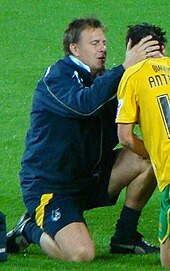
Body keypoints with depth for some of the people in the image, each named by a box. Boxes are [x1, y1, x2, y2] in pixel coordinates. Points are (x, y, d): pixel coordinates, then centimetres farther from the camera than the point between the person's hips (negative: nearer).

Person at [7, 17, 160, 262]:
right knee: (82, 254, -27)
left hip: (90, 176, 8)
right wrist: (125, 68, -41)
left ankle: (125, 237, 3)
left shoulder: (101, 78, 11)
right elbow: (85, 103, -36)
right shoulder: (56, 78, -15)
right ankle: (32, 230, 6)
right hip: (49, 186, -8)